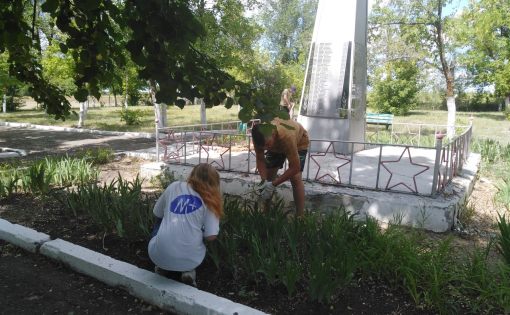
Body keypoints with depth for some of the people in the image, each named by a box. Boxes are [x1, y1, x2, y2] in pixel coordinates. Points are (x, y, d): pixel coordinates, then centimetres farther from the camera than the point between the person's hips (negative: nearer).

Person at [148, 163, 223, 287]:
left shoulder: (174, 186, 10)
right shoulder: (210, 201, 5)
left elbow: (157, 214, 19)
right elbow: (211, 236, -3)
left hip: (159, 256, 1)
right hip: (189, 260, -1)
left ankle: (163, 267, 20)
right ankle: (188, 271, 10)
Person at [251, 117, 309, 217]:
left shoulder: (287, 136, -46)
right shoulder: (259, 136, -32)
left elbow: (295, 168, -39)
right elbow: (260, 160, -18)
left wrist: (273, 184, -40)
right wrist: (264, 181, -33)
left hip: (299, 142, -4)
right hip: (276, 145, 5)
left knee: (295, 178, -20)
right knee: (268, 176, 0)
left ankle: (300, 217, -11)